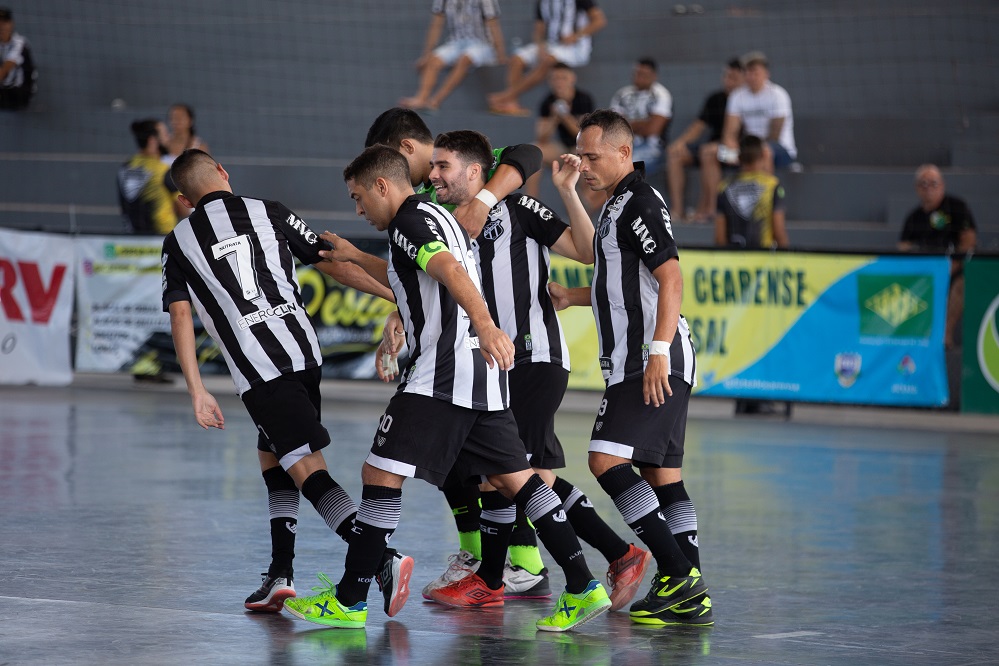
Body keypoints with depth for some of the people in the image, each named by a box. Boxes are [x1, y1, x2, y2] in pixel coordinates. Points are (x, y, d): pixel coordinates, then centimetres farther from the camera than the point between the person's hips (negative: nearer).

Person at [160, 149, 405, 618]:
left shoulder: (178, 243, 8)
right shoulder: (268, 213, 11)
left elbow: (180, 317, 2)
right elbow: (333, 265, 9)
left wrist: (197, 392, 3)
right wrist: (398, 296, 15)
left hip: (258, 370, -4)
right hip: (303, 349, 4)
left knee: (309, 471, -10)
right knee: (272, 460, 21)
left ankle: (384, 562, -26)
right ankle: (280, 575, 15)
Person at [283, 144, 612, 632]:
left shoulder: (409, 220, -6)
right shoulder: (439, 217, 24)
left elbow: (451, 271, -26)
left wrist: (485, 325, -40)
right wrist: (355, 258, 50)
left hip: (441, 375, -10)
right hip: (483, 373, 10)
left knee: (381, 476, -6)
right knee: (514, 478, 9)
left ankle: (348, 602, -3)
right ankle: (583, 588, 2)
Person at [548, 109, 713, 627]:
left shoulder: (640, 202, -11)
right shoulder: (617, 205, 21)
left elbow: (671, 279, -20)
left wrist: (658, 351, -26)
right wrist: (573, 297, 26)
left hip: (653, 363, -11)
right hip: (638, 363, 11)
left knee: (608, 459, -17)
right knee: (661, 473, 7)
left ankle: (679, 572, -18)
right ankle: (691, 598, 6)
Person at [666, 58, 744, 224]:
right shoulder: (715, 99, 15)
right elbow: (700, 124, 14)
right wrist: (681, 141, 0)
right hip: (713, 145, 7)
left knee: (708, 151, -36)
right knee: (674, 151, -12)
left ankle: (705, 209, -34)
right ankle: (677, 209, -23)